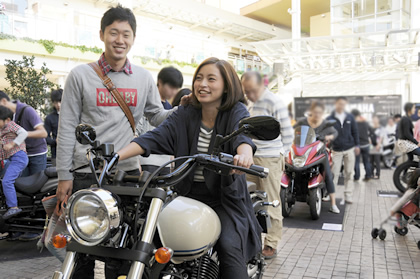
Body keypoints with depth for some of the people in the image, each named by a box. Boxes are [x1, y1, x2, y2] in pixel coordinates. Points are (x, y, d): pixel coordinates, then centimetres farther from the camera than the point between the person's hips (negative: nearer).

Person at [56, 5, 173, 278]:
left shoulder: (144, 78, 9)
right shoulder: (81, 75, 1)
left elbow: (158, 118, 11)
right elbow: (67, 129, -1)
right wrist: (64, 176, -5)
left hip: (128, 173, 3)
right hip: (86, 175, -2)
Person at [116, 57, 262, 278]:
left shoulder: (236, 112, -4)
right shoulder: (185, 114, 5)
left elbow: (243, 135, -25)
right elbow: (154, 137, -7)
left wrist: (244, 154, -50)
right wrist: (116, 156, -21)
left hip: (225, 197, -3)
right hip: (189, 195, 3)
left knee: (228, 246, -23)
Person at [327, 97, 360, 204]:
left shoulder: (350, 118, 7)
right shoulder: (330, 119, 0)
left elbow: (355, 132, 12)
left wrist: (356, 145, 8)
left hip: (349, 150, 2)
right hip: (336, 150, -2)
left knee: (349, 173, 6)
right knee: (334, 173, -3)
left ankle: (348, 195, 13)